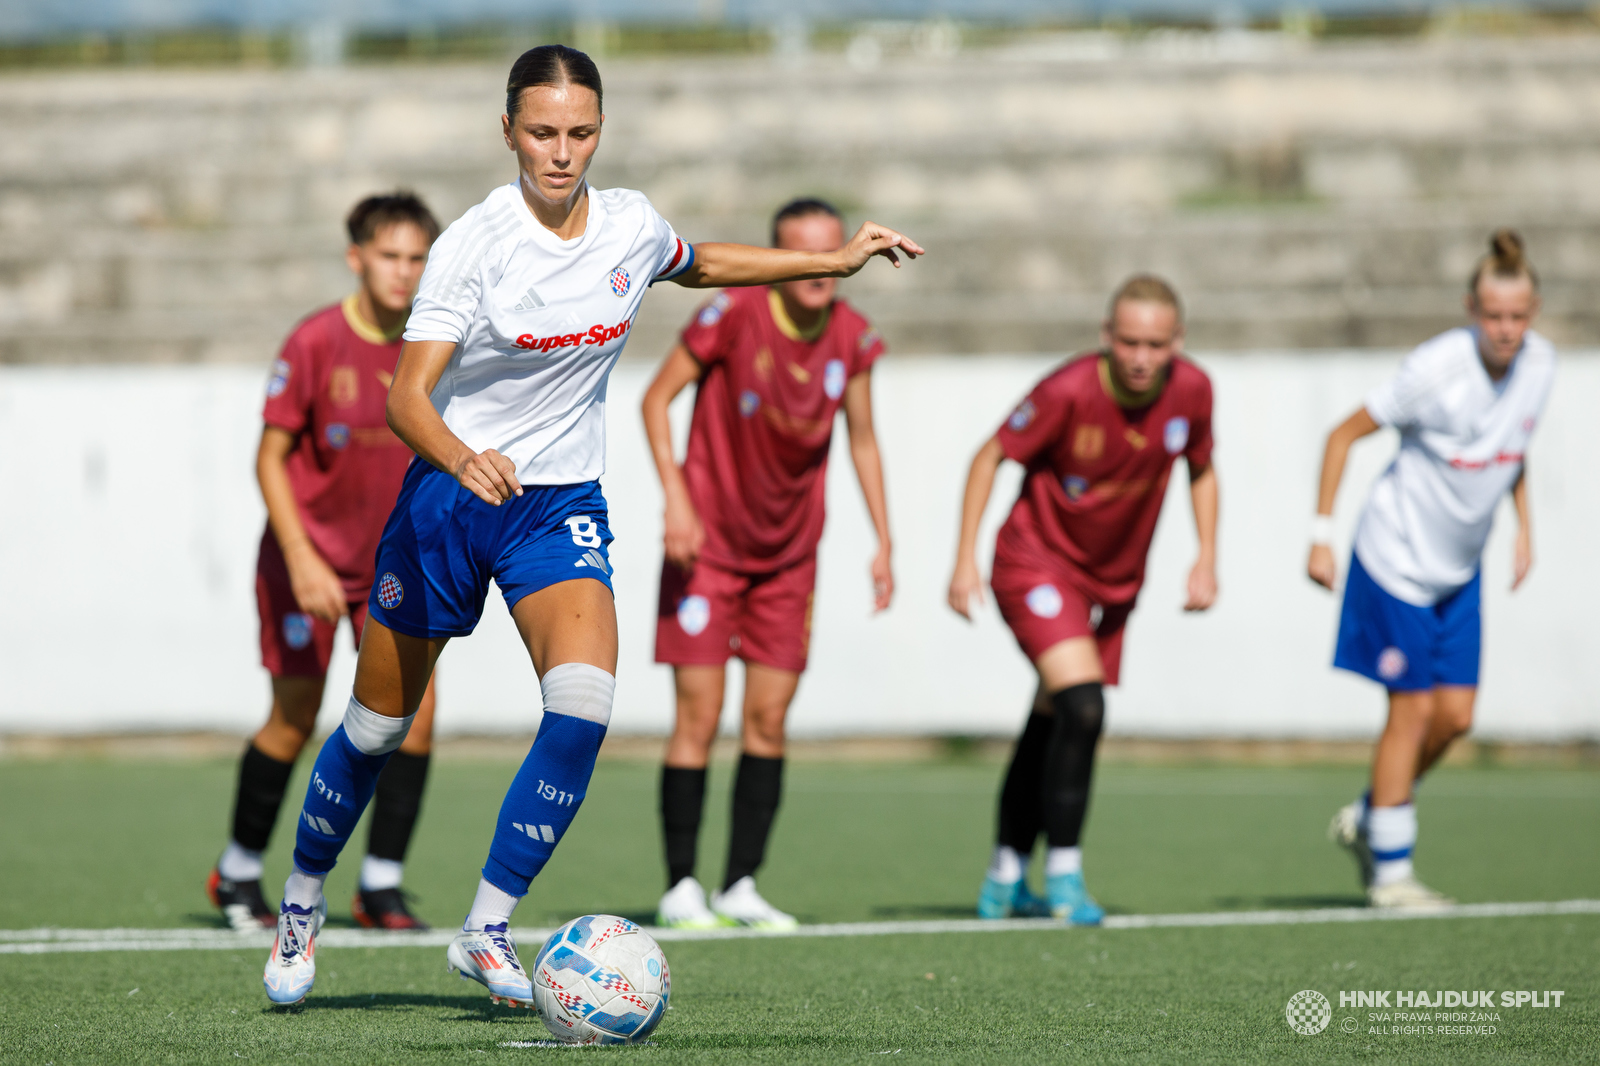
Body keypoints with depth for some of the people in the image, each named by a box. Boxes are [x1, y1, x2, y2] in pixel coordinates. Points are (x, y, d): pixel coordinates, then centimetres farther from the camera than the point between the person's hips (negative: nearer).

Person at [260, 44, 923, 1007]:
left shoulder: (631, 226, -4)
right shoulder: (473, 243, -17)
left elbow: (702, 265, 21)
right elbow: (406, 395, -24)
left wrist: (839, 260, 20)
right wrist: (462, 456, -44)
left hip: (562, 504, 3)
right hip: (448, 495, -3)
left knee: (584, 704, -22)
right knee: (377, 729, 8)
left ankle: (486, 930, -10)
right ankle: (301, 906, 34)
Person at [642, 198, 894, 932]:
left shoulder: (853, 339, -4)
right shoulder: (732, 314, -17)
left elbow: (862, 439, 9)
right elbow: (656, 398, -9)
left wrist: (883, 542, 6)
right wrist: (675, 496, -19)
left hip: (789, 553, 4)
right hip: (709, 542, -4)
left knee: (769, 720, 2)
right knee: (699, 717, -6)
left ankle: (742, 887, 10)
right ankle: (680, 890, 2)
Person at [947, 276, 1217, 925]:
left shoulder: (1191, 390, -12)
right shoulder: (1068, 392, -25)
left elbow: (1201, 470, 9)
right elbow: (991, 456, -11)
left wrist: (1206, 559, 0)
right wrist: (966, 558, -13)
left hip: (1115, 580, 6)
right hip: (1036, 562, -5)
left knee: (1054, 724, 14)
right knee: (1082, 706, -22)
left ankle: (1005, 882, 29)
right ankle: (1063, 876, -12)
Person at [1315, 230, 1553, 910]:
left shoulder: (1538, 363, -7)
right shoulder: (1436, 369, -25)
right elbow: (1345, 435, -15)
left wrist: (1524, 524, 7)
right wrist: (1321, 534, -15)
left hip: (1461, 567, 6)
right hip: (1398, 557, -6)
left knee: (1456, 714, 3)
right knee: (1414, 710, -5)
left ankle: (1366, 819, 25)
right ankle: (1389, 872, 5)